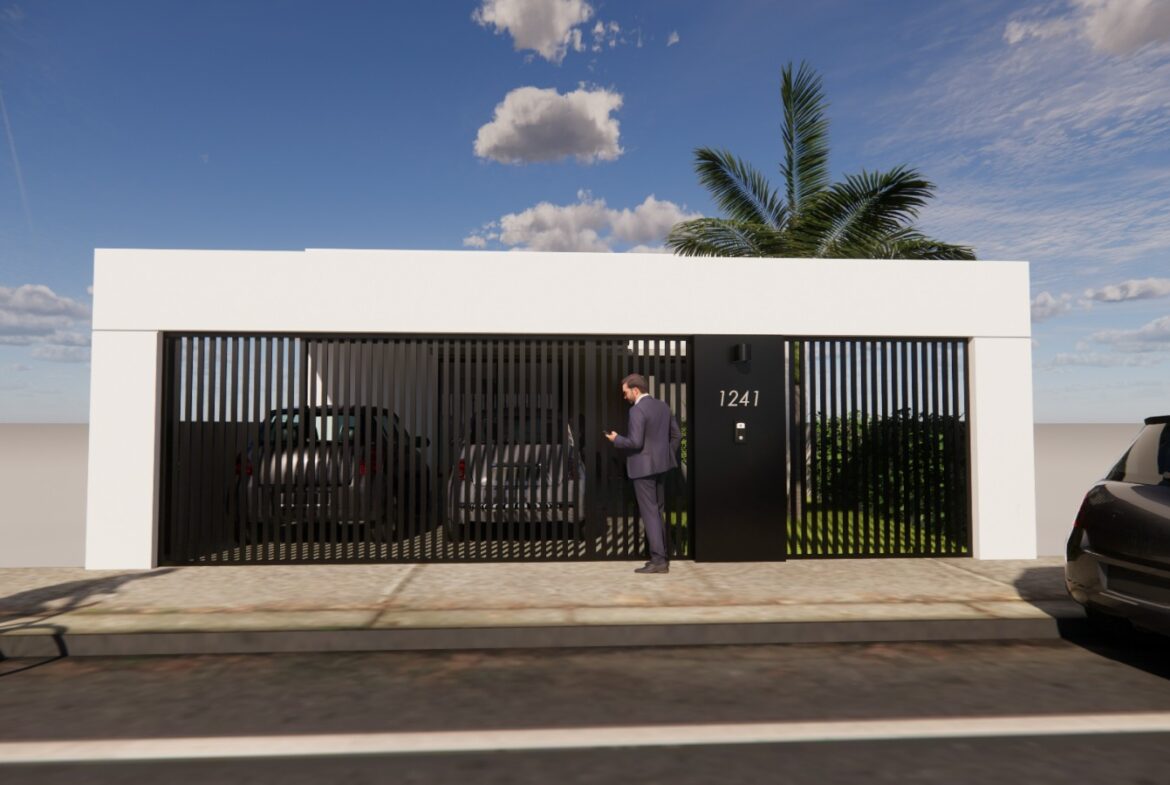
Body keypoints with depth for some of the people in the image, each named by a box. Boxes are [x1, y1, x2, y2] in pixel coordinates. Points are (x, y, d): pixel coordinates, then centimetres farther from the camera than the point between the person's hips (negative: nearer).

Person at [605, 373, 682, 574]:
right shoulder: (663, 406, 9)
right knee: (658, 511, 17)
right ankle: (662, 555, 24)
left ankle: (658, 560, -2)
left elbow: (635, 442, -22)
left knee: (649, 513, -3)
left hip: (643, 467, -8)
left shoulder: (637, 410, -17)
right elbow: (676, 434, 11)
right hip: (660, 466, 8)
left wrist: (616, 439, -7)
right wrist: (668, 455, 19)